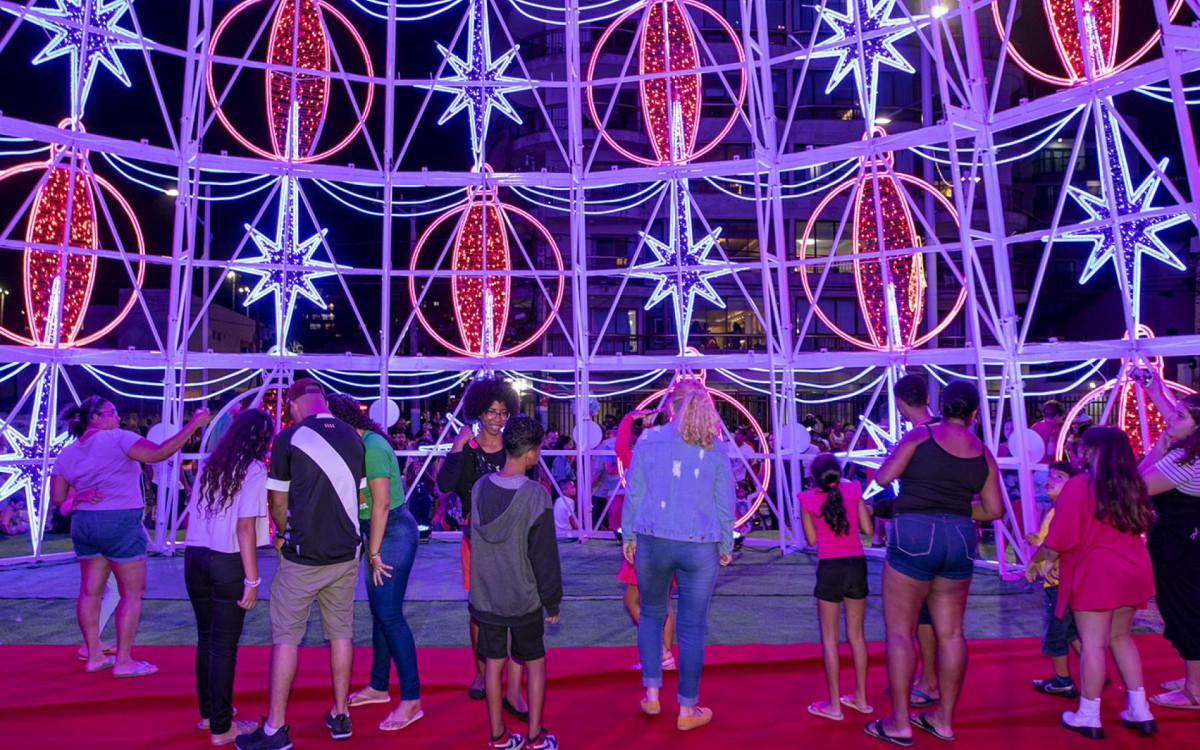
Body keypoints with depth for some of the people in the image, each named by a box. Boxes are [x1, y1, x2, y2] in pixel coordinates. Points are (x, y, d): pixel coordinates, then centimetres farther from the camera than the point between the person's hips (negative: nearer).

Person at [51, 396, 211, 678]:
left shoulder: (67, 454, 9)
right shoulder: (117, 438, -11)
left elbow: (57, 498, 9)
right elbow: (157, 453, -23)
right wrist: (193, 425, -22)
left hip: (83, 525, 8)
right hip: (120, 523, -7)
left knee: (90, 591, 14)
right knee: (132, 592, 2)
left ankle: (94, 656, 23)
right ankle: (123, 661, 6)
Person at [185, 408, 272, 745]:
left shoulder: (210, 464, 9)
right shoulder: (254, 470, -10)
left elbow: (194, 514, 11)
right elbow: (245, 528, -15)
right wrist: (252, 580, -12)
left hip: (194, 557, 6)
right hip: (227, 562, -6)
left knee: (206, 638, 19)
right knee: (224, 644, 4)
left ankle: (208, 711, 33)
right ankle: (221, 727, 14)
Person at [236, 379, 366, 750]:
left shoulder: (289, 438, -9)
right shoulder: (353, 437, 3)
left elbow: (278, 501, -2)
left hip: (302, 557, -4)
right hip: (345, 554, 4)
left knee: (286, 638, 7)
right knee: (341, 633, 14)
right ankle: (341, 716, 23)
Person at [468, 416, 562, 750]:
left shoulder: (480, 488, -5)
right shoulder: (536, 495, -20)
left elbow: (472, 538, 7)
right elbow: (545, 555, -14)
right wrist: (552, 600, -3)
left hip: (485, 595, 4)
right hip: (524, 597, -4)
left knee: (494, 663, 15)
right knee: (535, 663, 14)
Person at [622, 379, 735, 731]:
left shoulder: (648, 439, 0)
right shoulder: (716, 448, 2)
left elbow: (634, 493, 2)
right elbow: (725, 502, 4)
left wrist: (628, 536, 11)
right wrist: (726, 545, 15)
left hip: (653, 540, 1)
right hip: (700, 545, 0)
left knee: (651, 614, 20)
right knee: (692, 627, 8)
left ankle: (652, 695, 24)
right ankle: (688, 709, 19)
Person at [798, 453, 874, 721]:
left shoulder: (807, 499, -3)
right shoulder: (853, 490, 2)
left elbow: (812, 539, 5)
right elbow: (868, 529, 4)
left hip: (829, 568, -3)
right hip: (857, 565, 3)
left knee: (829, 637, 7)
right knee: (856, 634, 16)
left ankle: (834, 704, 11)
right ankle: (861, 698, 26)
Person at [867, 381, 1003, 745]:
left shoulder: (921, 434, -6)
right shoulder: (983, 452, 6)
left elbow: (883, 478, -5)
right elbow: (995, 510, 8)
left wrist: (902, 463, 14)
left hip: (915, 536, -5)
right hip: (960, 541, 5)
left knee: (900, 630, 3)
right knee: (951, 632, 13)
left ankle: (899, 724, 7)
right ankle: (944, 720, 24)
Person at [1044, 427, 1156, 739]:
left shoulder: (1079, 485, -14)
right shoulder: (1133, 486, 8)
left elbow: (1062, 534, -16)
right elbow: (1141, 525, 15)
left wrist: (1051, 560, 0)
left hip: (1095, 571, -7)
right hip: (1133, 570, 7)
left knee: (1093, 643, -1)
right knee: (1121, 637, 20)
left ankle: (1088, 716, 6)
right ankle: (1139, 710, 24)